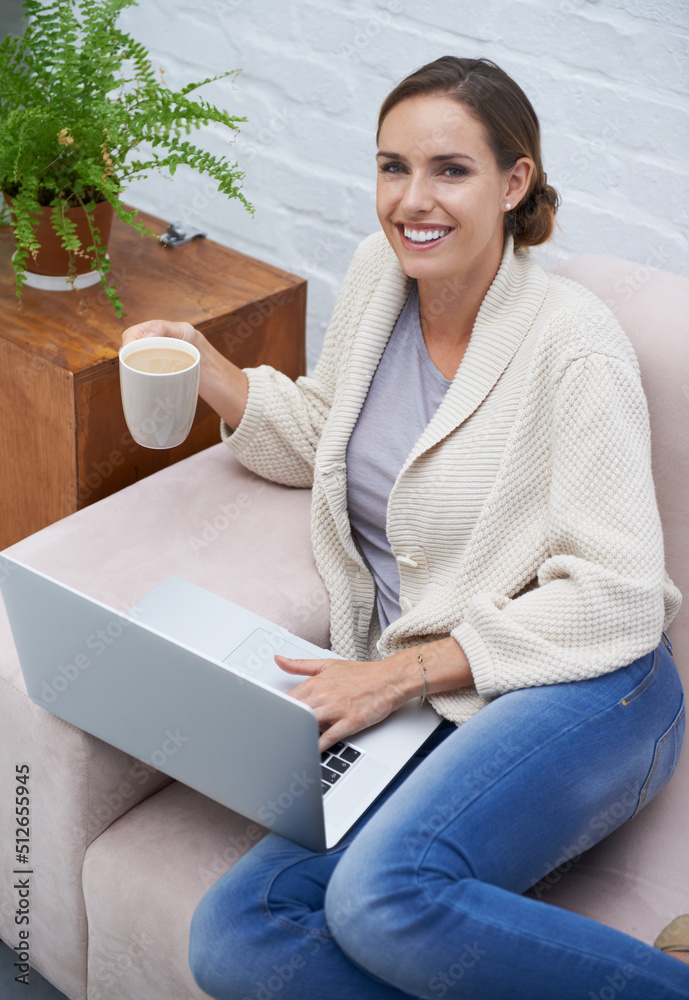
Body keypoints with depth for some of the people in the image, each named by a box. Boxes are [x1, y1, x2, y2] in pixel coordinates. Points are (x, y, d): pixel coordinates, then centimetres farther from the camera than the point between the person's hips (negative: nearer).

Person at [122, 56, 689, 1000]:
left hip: (578, 689, -6)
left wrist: (401, 670, -17)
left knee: (383, 896, -35)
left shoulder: (574, 344, -10)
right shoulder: (380, 273, 9)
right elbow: (327, 438, 25)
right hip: (424, 709, 7)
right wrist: (211, 372, 7)